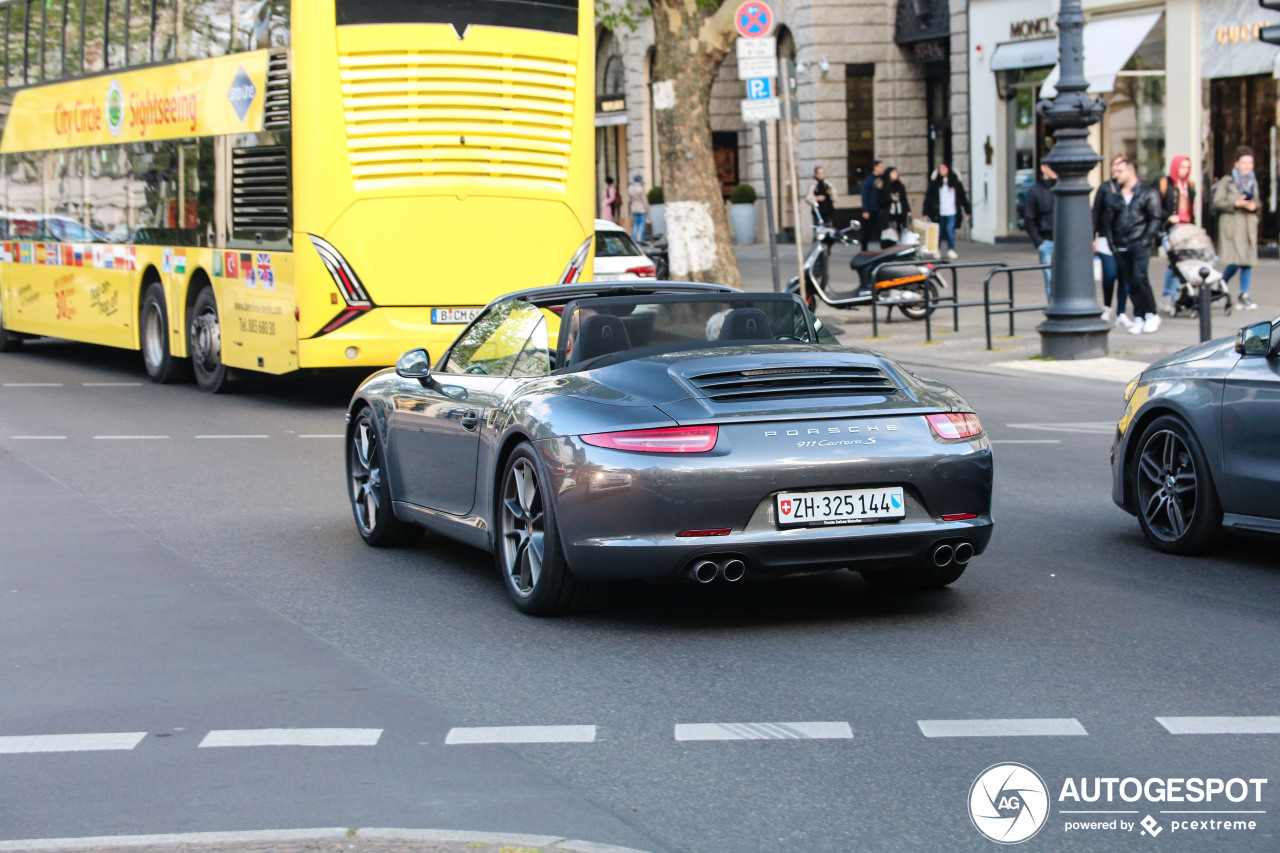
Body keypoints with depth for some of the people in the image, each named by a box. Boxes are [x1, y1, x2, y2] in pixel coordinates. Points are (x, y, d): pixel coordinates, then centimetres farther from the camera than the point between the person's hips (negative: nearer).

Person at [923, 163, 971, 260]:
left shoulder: (955, 182, 5)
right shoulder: (935, 182, 2)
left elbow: (962, 196, 10)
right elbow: (928, 197, 1)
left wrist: (967, 210, 11)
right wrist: (926, 212, -5)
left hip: (951, 212, 0)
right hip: (939, 212, 0)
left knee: (950, 230, -9)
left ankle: (951, 250, -1)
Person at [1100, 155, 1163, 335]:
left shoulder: (1148, 194, 4)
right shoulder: (1113, 197, 14)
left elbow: (1155, 219, 0)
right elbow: (1107, 221, 15)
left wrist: (1146, 240, -9)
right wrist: (1111, 243, 5)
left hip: (1139, 245, -4)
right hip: (1121, 248, 4)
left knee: (1139, 278, -17)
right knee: (1130, 283, 2)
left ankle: (1151, 315, -6)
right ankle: (1138, 318, 7)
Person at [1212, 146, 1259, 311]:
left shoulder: (1253, 182, 17)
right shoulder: (1227, 181, -1)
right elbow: (1217, 202, -6)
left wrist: (1254, 206, 0)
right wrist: (1236, 204, -17)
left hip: (1249, 225, 6)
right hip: (1232, 225, -6)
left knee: (1248, 262, 0)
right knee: (1235, 262, -13)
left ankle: (1243, 297, 5)